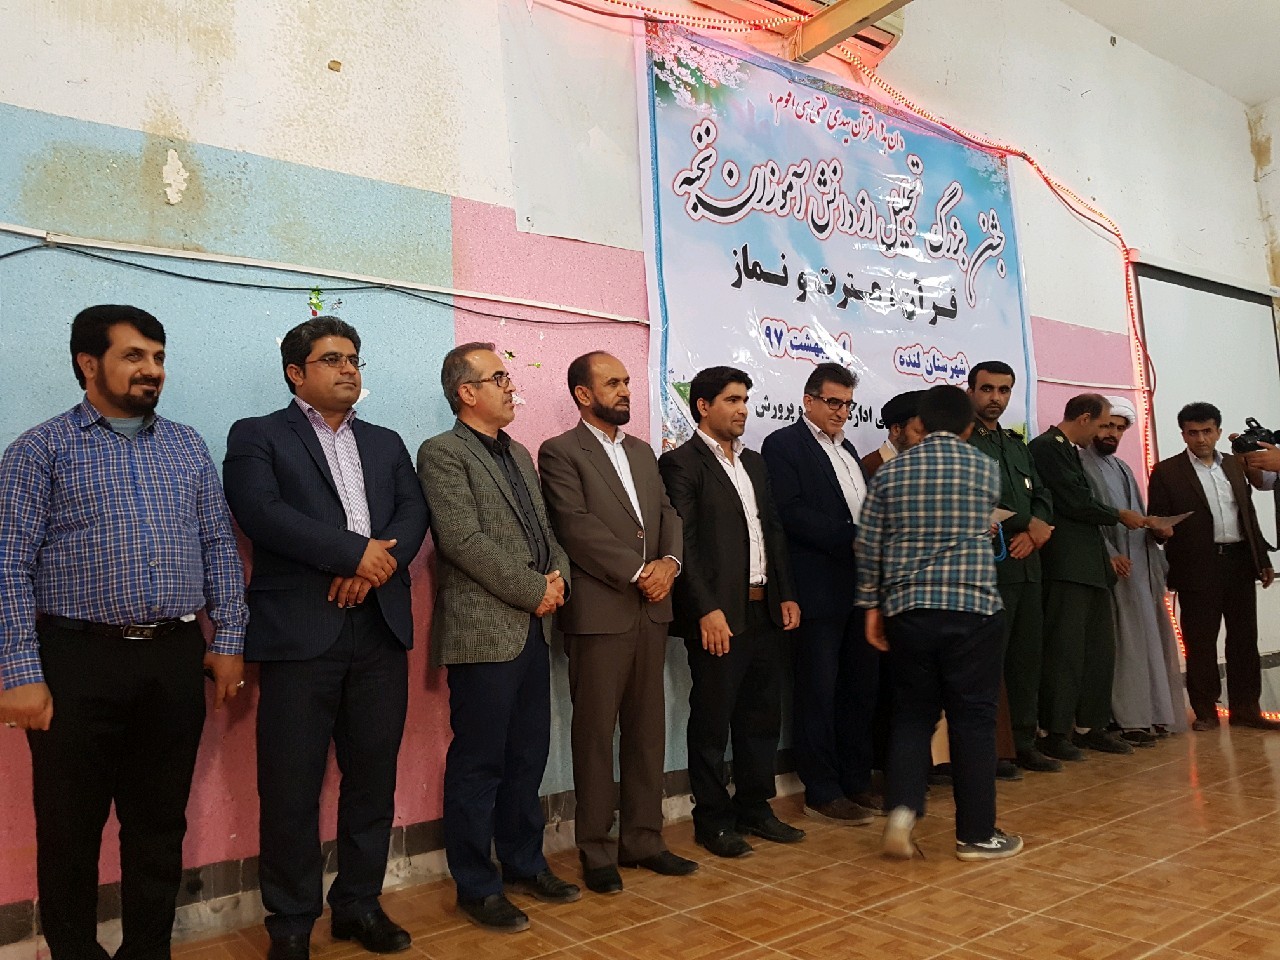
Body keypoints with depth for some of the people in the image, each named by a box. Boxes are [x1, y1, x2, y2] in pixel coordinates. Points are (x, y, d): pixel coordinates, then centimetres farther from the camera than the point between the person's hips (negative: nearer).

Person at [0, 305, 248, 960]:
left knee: (161, 824, 13)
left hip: (177, 660, 3)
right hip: (78, 661, -3)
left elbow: (219, 547, 10)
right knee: (70, 829, 9)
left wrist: (228, 640, 4)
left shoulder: (187, 447, 11)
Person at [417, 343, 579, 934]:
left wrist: (559, 576, -1)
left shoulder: (519, 454, 18)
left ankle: (524, 863, 30)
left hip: (533, 627, 8)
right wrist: (534, 591, -13)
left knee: (528, 757, 15)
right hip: (483, 630, -8)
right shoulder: (443, 453, -7)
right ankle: (476, 886, 16)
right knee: (479, 763, 3)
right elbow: (465, 541, -17)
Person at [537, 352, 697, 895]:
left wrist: (669, 561, -7)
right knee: (595, 734, 3)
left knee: (647, 730, 11)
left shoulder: (642, 452, 18)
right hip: (599, 612, -6)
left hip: (652, 609, 7)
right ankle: (596, 852, 15)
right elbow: (577, 526, -13)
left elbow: (668, 514, 12)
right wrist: (637, 571, -15)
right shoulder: (560, 452, -3)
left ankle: (643, 839, 23)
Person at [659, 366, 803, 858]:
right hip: (719, 615, -7)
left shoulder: (754, 462, 17)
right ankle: (712, 819, 18)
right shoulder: (682, 463, -7)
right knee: (712, 721, 5)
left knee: (761, 716, 15)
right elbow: (684, 543, -14)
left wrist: (786, 594, 11)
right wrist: (707, 610, -18)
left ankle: (754, 808, 29)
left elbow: (774, 531, 18)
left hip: (764, 610, 7)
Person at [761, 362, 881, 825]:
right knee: (819, 693, 1)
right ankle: (822, 793, 12)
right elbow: (790, 512, -16)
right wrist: (851, 539, -19)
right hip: (819, 590, -8)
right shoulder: (783, 444, -5)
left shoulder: (847, 449, 20)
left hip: (860, 586, 8)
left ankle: (857, 782, 26)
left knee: (862, 687, 13)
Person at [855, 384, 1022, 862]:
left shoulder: (890, 472, 4)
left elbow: (868, 547, 5)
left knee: (913, 713, 14)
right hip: (972, 607, -2)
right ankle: (976, 834, 15)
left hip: (906, 609, 2)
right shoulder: (987, 469, 3)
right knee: (973, 718, 7)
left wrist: (872, 607, 13)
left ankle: (902, 810, -1)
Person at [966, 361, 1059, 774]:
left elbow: (1042, 494, 18)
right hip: (989, 565, -8)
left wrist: (1036, 527, -5)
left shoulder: (1017, 445, 21)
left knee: (1027, 657, 12)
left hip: (1027, 564, 8)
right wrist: (1028, 525, -12)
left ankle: (1025, 744, 23)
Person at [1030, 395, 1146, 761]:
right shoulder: (1047, 447, -10)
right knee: (1064, 649, -7)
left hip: (1089, 565, 10)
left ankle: (1090, 725, 21)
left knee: (1099, 648, 12)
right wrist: (1120, 515, -1)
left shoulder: (1069, 451, 21)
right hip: (1066, 566, -10)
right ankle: (1053, 732, 0)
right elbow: (1075, 503, -15)